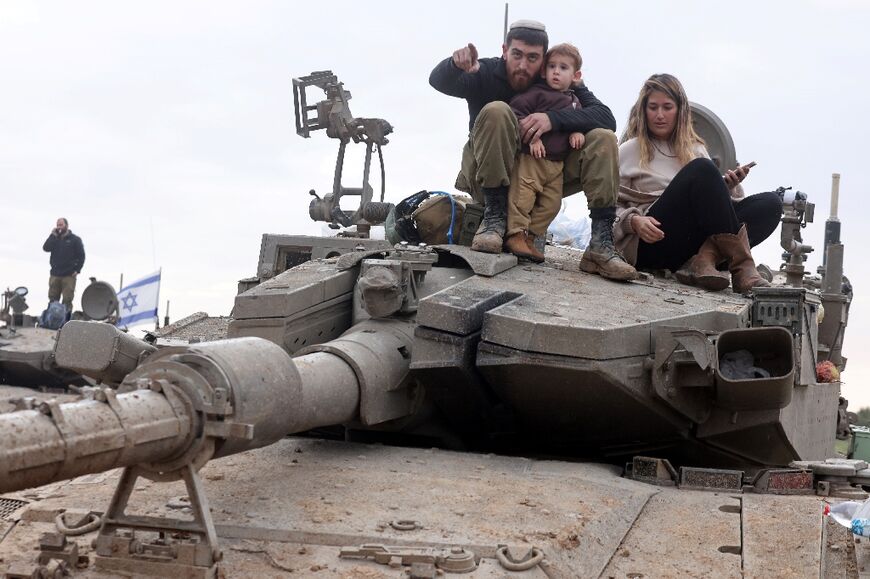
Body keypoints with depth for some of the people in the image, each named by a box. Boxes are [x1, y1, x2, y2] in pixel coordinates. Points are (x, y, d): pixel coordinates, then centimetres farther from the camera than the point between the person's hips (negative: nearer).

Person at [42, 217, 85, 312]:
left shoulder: (75, 239, 3)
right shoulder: (54, 238, 14)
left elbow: (81, 256, 0)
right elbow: (46, 248, -2)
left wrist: (77, 270, -9)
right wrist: (53, 236, -6)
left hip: (69, 276, -4)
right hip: (55, 275, 4)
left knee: (67, 301, -4)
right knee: (53, 300, 5)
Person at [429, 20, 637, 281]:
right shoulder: (486, 73, -6)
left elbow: (606, 117, -15)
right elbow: (439, 81, -23)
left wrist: (554, 119, -32)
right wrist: (456, 64, -48)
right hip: (489, 179, -3)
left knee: (603, 140, -15)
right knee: (496, 111, -29)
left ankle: (601, 242, -27)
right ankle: (495, 217, -27)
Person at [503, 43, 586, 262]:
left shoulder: (574, 102, 16)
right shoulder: (537, 93, -4)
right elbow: (516, 111, -12)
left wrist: (578, 132, -2)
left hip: (556, 163, 6)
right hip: (531, 157, -6)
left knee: (551, 203, 2)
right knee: (522, 195, -13)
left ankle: (529, 236, 8)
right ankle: (515, 234, -6)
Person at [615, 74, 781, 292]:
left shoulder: (695, 149, 25)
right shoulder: (630, 151, 12)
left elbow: (710, 198, 22)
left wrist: (728, 187, 0)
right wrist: (633, 221, -16)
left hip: (696, 239, 5)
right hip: (653, 244, -5)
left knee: (770, 203, -14)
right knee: (701, 169, -26)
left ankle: (705, 258, -36)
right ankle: (740, 266, -34)